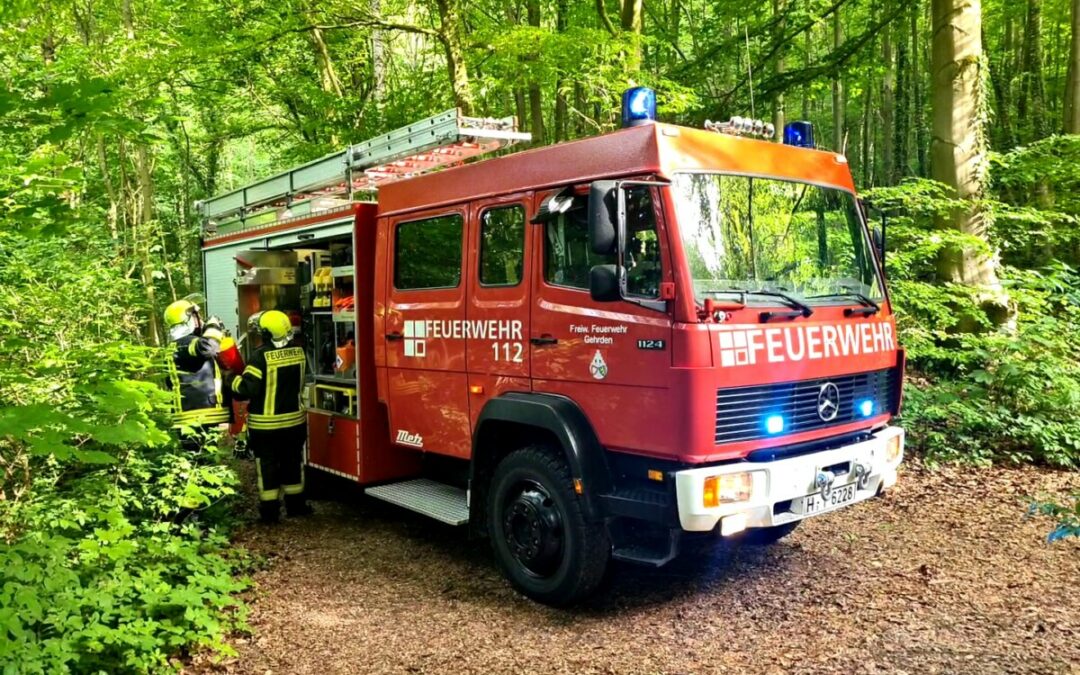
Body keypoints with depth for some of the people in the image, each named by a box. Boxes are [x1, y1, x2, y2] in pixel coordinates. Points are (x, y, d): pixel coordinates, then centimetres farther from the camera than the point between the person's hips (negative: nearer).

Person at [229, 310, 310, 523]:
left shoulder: (262, 356, -19)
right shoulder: (298, 351, -3)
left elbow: (246, 388, -19)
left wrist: (232, 378, -4)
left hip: (266, 423, -4)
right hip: (294, 419, 5)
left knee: (267, 464, 7)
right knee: (292, 461, 16)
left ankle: (270, 509, 12)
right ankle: (296, 504, 25)